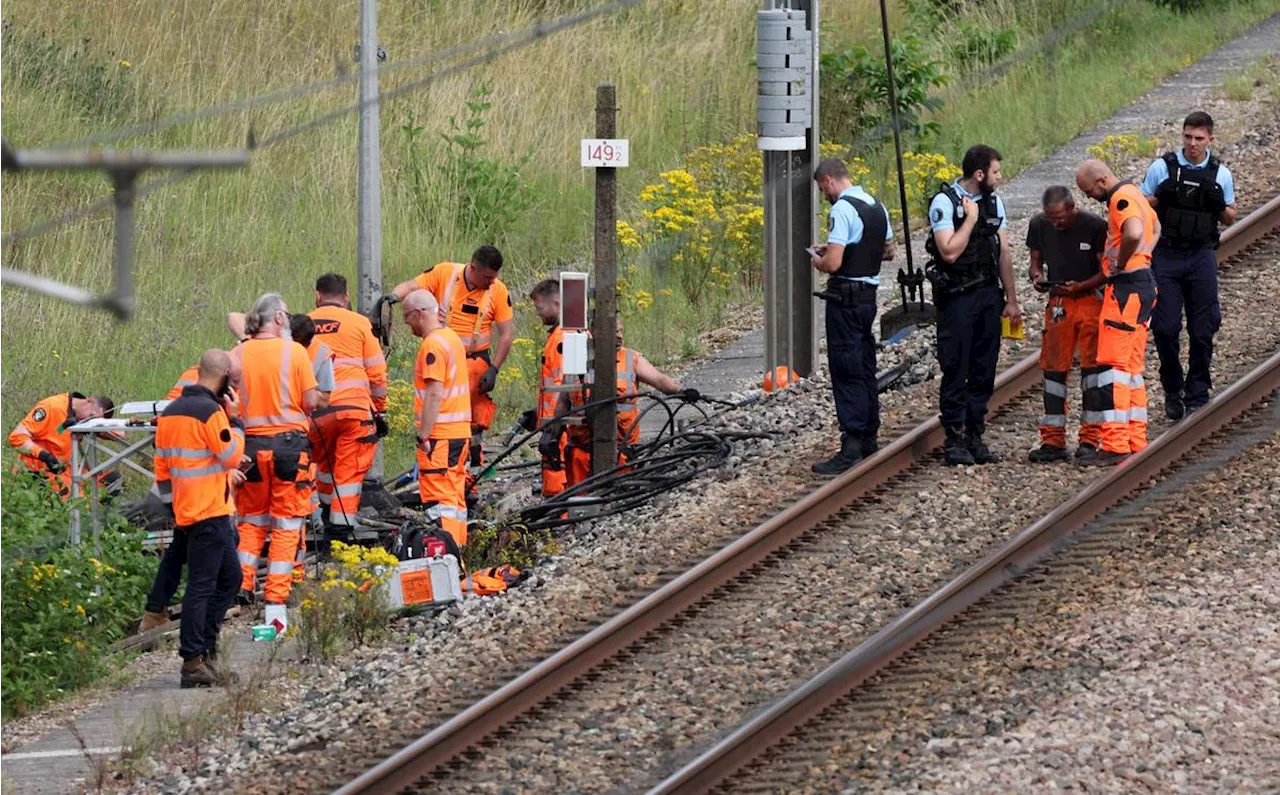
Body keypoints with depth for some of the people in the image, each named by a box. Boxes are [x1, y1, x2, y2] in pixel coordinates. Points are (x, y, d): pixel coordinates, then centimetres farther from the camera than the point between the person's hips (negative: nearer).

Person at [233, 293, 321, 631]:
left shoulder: (238, 355, 1)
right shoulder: (294, 352, -7)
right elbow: (311, 402, -7)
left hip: (252, 442, 3)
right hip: (289, 442, -3)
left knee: (251, 519, 20)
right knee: (286, 525, 2)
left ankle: (243, 583, 11)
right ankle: (275, 601, -1)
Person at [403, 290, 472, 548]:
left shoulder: (432, 344, -15)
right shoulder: (452, 337, 16)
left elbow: (435, 395, -21)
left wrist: (423, 435, -19)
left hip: (439, 435, -10)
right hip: (460, 433, 10)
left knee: (439, 499, -10)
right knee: (455, 498, 14)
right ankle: (458, 550, 18)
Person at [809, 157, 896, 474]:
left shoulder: (843, 210, -18)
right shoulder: (876, 207, 11)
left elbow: (833, 264, -24)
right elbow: (888, 251, 24)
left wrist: (818, 261, -1)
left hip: (845, 298, -9)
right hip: (869, 293, 9)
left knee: (847, 371, -8)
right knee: (865, 367, 17)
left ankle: (851, 446, -10)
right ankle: (869, 439, 25)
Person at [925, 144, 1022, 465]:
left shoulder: (993, 202, 11)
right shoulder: (944, 203, -10)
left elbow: (1003, 253, 14)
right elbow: (950, 251, -20)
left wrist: (1011, 300, 13)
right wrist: (970, 218, -14)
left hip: (989, 294, 6)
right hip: (957, 296, -6)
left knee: (984, 370, 6)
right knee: (956, 371, -4)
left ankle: (975, 436, 14)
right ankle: (954, 441, 1)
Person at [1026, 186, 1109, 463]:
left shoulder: (1094, 226, -11)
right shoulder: (1039, 225, 1)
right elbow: (1035, 261, 13)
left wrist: (1079, 287, -23)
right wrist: (1036, 277, -10)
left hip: (1091, 298, -4)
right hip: (1058, 302, 4)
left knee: (1092, 365, -6)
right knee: (1053, 368, 2)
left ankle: (1090, 440, -3)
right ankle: (1053, 441, 6)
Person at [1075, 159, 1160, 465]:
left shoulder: (1121, 199, -14)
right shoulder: (1133, 194, 18)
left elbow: (1133, 234, -35)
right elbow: (1155, 228, 38)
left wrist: (1120, 264, -18)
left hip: (1127, 287, -11)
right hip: (1143, 282, 11)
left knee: (1113, 364, -11)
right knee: (1131, 367, 13)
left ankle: (1115, 445, -16)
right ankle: (1136, 443, 14)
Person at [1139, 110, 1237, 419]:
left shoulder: (1220, 174, 5)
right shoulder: (1162, 168, 0)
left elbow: (1230, 219, 13)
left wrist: (1220, 206, -9)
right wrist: (1159, 199, -15)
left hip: (1202, 257, 1)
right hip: (1166, 257, -1)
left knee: (1202, 330, -1)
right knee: (1165, 328, -4)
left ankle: (1197, 395, 9)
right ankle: (1173, 392, 13)